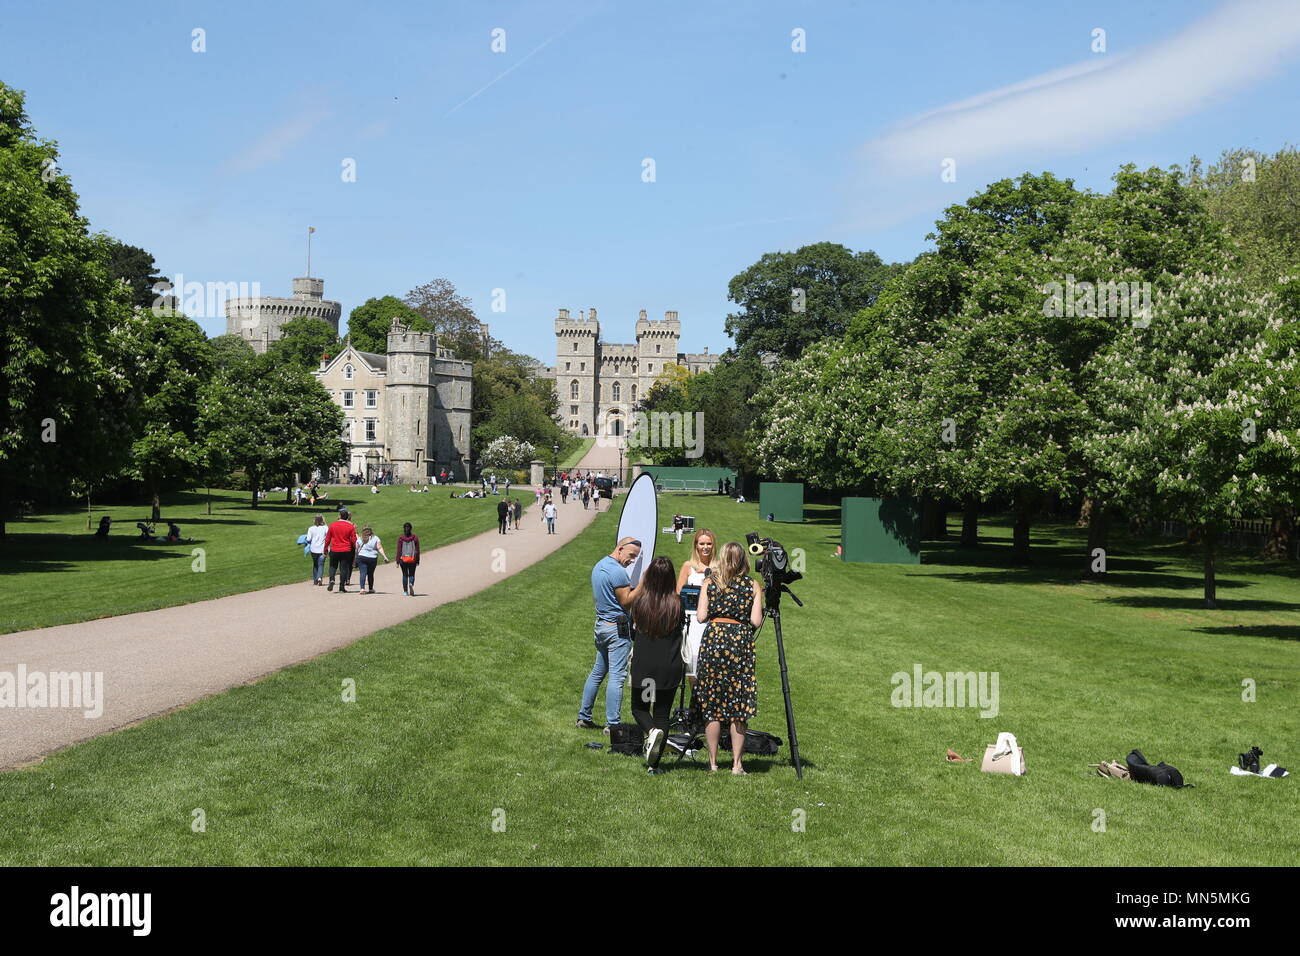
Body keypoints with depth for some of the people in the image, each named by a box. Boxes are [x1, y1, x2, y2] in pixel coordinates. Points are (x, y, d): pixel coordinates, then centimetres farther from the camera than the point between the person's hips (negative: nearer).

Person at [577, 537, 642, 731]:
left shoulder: (598, 566, 13)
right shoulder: (618, 571, -17)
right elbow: (626, 601, -16)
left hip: (601, 624, 9)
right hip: (618, 627, -9)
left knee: (598, 672, 16)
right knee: (617, 676, -7)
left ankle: (584, 717, 20)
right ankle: (612, 724, -7)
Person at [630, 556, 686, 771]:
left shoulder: (640, 601, -8)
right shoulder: (676, 604, -9)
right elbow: (680, 631, 5)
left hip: (643, 664, 0)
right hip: (670, 666, 0)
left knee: (639, 707, 19)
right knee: (662, 713, 10)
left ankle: (652, 731, -13)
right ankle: (653, 764, 8)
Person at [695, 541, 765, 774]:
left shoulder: (709, 581, 3)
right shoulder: (752, 585, 3)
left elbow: (701, 617, -1)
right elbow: (756, 621, -3)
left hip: (713, 640, 0)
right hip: (741, 642, 0)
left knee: (711, 705, 7)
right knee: (739, 705, 4)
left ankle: (713, 762, 11)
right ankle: (737, 764, 5)